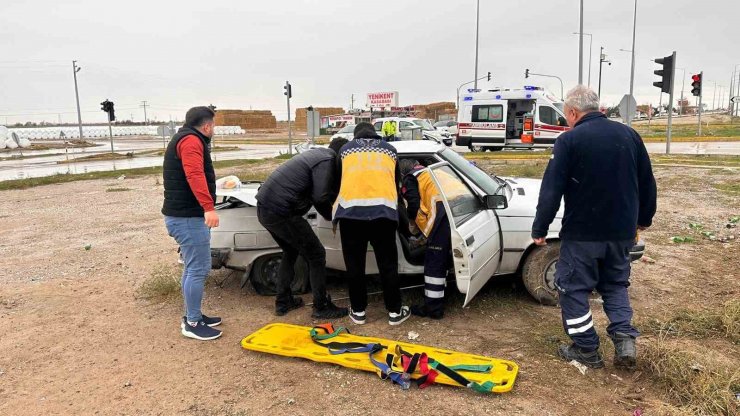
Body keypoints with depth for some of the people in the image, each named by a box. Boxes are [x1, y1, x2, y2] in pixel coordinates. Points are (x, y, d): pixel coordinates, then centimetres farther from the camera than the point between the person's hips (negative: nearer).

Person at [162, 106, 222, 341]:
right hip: (188, 217, -11)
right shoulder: (191, 140, -12)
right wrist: (208, 207, -39)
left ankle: (192, 316, 26)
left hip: (183, 215, 11)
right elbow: (195, 175, -29)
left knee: (193, 268, 17)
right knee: (199, 270, -7)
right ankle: (192, 324, 1)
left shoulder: (185, 139, 22)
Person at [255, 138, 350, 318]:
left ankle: (283, 302, 32)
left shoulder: (316, 154, 20)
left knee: (291, 252, 27)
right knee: (316, 255, 2)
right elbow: (320, 197, -18)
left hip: (264, 208, 10)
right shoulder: (326, 160, -8)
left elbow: (314, 193, 21)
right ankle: (321, 307, 9)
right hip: (280, 212, -10)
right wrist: (331, 215, -1)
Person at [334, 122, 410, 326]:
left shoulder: (345, 149, 24)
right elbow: (397, 182, 32)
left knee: (355, 264, 11)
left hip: (351, 209, 0)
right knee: (388, 264, 10)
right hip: (383, 209, 1)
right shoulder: (389, 149, 26)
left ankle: (358, 311, 21)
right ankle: (395, 311, 18)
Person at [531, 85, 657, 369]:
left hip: (582, 232, -5)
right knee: (615, 284, 22)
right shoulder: (629, 135, 5)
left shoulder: (569, 140, -12)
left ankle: (587, 349, 15)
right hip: (621, 231, 6)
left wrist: (539, 229, -6)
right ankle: (625, 337, 9)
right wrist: (643, 219, 26)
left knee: (574, 287, 9)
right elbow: (647, 184, 13)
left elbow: (551, 190, -14)